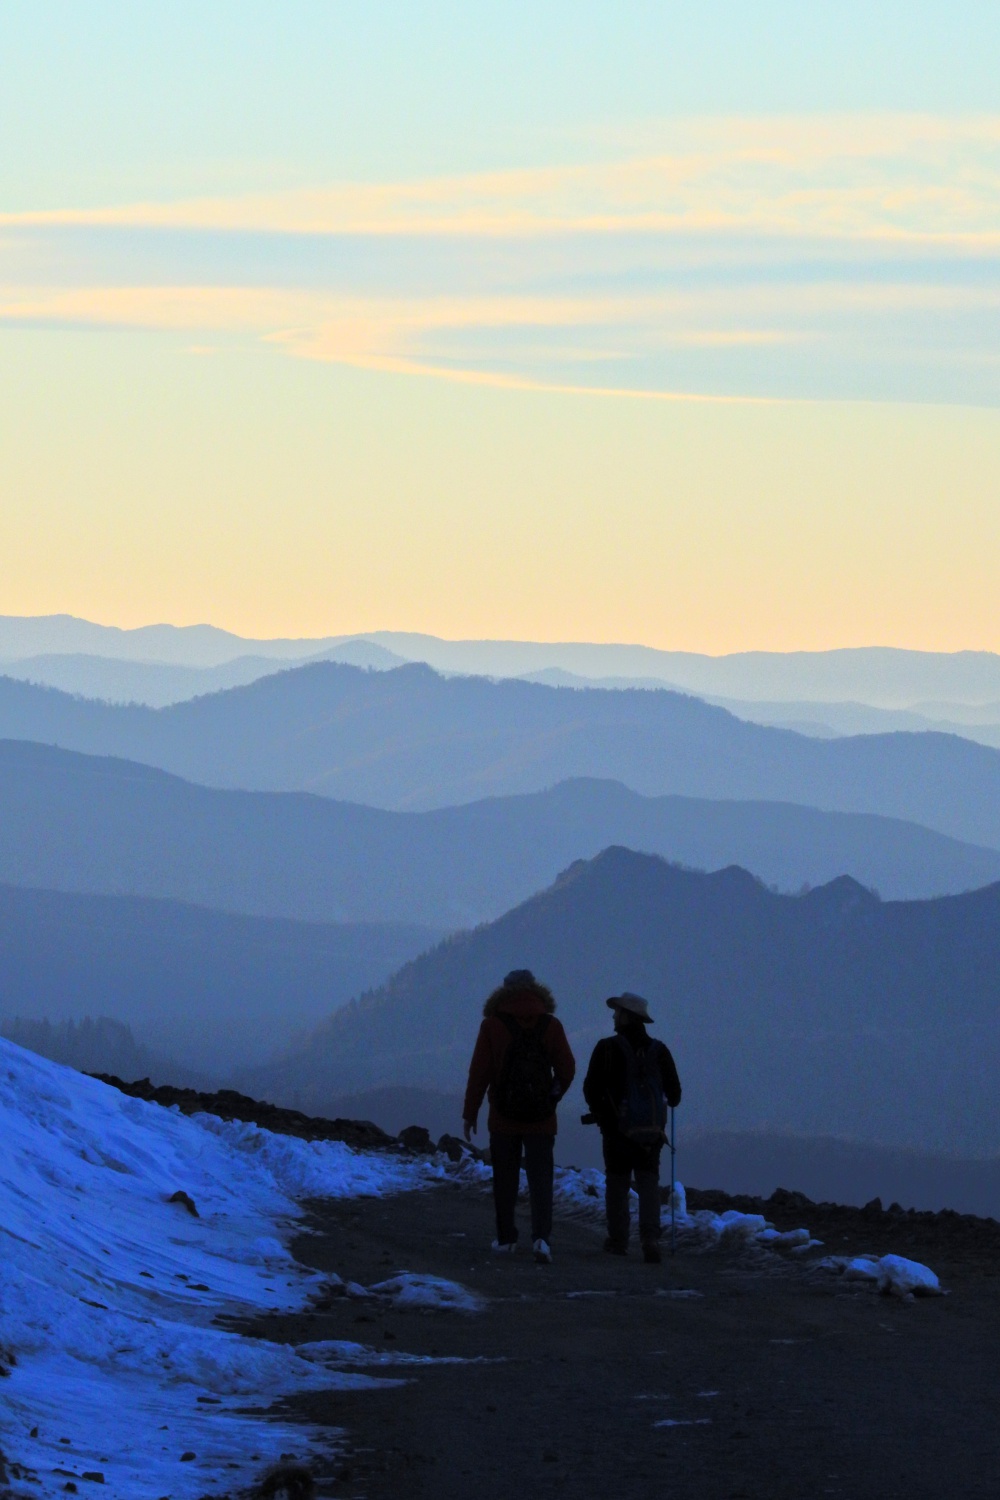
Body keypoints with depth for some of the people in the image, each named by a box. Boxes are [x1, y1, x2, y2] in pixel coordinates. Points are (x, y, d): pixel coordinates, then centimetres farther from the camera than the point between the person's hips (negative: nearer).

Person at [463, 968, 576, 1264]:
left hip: (503, 1118, 0)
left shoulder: (492, 1025, -4)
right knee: (540, 1180, -1)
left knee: (505, 1181, 11)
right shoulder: (550, 1026, -1)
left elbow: (479, 1072, -5)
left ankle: (506, 1239, 16)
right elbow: (567, 1070, 2)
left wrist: (470, 1113, 3)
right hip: (541, 1118, 0)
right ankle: (541, 1236, -17)